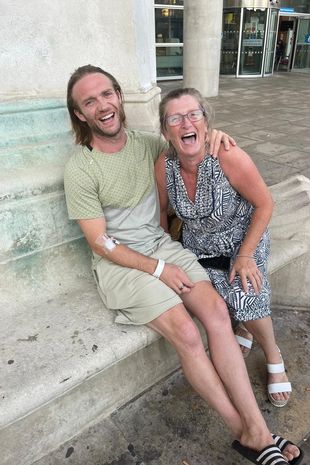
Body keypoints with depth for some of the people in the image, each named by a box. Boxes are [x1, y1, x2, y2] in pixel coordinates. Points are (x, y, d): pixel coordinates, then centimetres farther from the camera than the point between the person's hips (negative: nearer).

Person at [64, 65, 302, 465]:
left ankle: (257, 431, -7)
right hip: (119, 263, -4)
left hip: (162, 244, 5)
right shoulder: (80, 170, -9)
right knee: (186, 334, -22)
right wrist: (158, 269, -14)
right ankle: (243, 430, 1)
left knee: (216, 311, -19)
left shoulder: (147, 143, 5)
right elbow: (100, 243, -11)